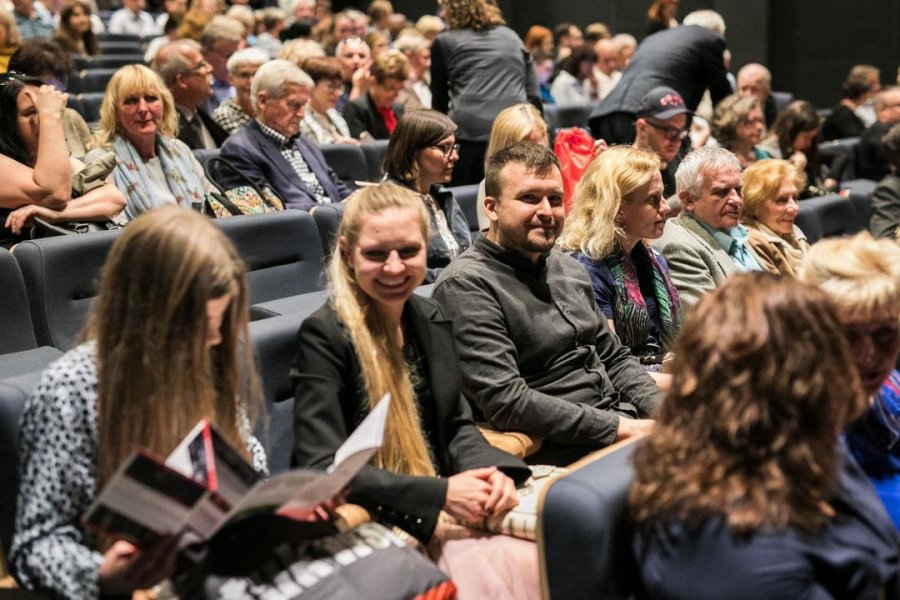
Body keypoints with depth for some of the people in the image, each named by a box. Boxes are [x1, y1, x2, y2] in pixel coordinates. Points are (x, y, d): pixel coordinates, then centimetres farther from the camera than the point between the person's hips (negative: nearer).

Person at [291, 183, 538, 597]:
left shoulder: (432, 320, 8)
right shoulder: (324, 336, -13)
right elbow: (322, 467, -18)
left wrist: (493, 471, -8)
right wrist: (439, 493, -22)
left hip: (451, 507, 7)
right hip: (377, 521, -6)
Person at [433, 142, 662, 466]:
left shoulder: (568, 268, 16)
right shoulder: (465, 285, -12)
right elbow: (506, 400, -20)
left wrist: (661, 410, 1)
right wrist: (619, 427, -19)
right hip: (555, 449, -8)